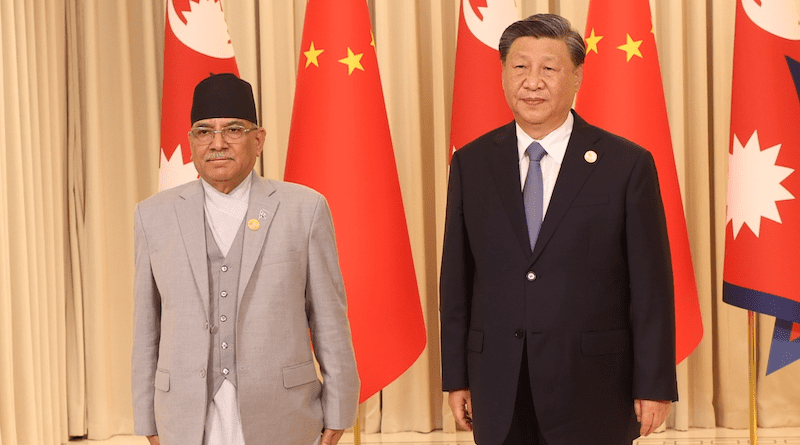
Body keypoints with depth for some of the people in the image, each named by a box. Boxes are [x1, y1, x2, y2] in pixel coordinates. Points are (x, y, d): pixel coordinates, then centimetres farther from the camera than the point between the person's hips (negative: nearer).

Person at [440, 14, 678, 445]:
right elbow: (456, 278, 7)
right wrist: (456, 376, 5)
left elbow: (650, 285, -3)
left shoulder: (627, 164, -3)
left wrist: (654, 386, -5)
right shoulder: (471, 163, 6)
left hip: (593, 391, -2)